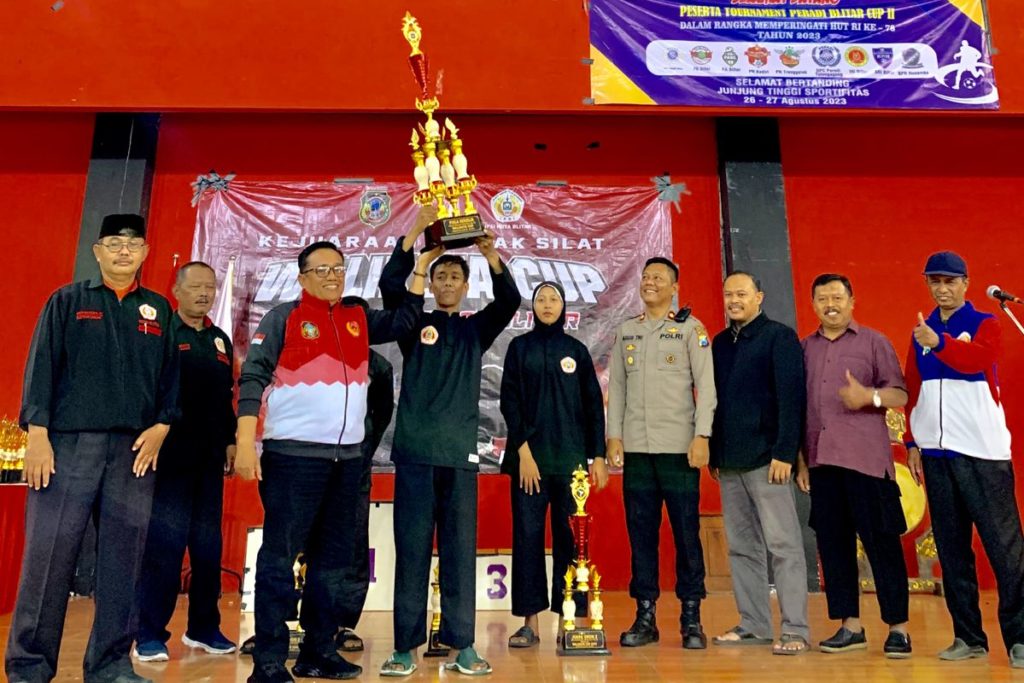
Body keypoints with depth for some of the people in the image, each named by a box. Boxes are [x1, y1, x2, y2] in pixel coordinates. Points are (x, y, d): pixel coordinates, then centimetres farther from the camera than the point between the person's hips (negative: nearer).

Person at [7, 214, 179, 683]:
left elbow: (170, 377, 13)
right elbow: (41, 368, 2)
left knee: (122, 562, 4)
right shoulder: (67, 301, 9)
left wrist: (162, 425, -2)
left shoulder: (159, 311, 15)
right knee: (48, 558, -2)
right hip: (68, 444, -2)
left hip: (134, 451, 2)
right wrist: (37, 434, -8)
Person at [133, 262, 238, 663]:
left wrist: (230, 440, 12)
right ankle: (150, 634, 8)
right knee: (164, 543, -4)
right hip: (168, 454, -5)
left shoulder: (220, 340, 16)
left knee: (208, 546, 9)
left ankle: (204, 628, 20)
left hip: (209, 458, 6)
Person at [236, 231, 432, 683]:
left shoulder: (358, 320, 13)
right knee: (280, 555, -2)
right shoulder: (284, 318, -1)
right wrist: (245, 443, -16)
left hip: (347, 456, 6)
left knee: (333, 557, 11)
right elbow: (252, 377, -6)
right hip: (293, 453, -5)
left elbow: (403, 321, 8)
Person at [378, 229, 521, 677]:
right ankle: (406, 644, 9)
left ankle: (462, 644, 11)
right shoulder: (413, 323, 11)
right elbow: (390, 288, -6)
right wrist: (411, 238, -16)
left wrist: (491, 256, -18)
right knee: (412, 548, 1)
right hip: (415, 451, -1)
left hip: (460, 453, 1)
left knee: (459, 549, 4)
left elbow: (509, 302, -3)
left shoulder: (475, 329, 13)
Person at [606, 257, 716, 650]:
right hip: (636, 447, 3)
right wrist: (614, 435, 4)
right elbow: (616, 386, 13)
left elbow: (706, 385, -2)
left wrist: (702, 436, -11)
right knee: (640, 533, 6)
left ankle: (691, 620, 12)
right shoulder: (626, 331, 14)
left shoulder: (690, 328, 3)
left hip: (678, 447, -3)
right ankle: (645, 617, 15)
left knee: (686, 532, 1)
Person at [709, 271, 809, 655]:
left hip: (765, 458, -6)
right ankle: (753, 625, 19)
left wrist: (784, 453, -16)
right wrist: (714, 453, 12)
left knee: (783, 546, -1)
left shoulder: (779, 337, -3)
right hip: (729, 462, 6)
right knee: (742, 547, 10)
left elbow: (791, 398, -10)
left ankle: (796, 630, 5)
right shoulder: (720, 342, 15)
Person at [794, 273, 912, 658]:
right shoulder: (805, 348, 15)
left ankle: (898, 627, 9)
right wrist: (800, 459, 10)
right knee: (832, 543, 6)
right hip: (821, 460, 4)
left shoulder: (873, 342, 5)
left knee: (881, 540, -2)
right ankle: (850, 626, 16)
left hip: (866, 460, -3)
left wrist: (869, 396, -21)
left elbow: (900, 395, 0)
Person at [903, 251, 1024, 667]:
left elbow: (978, 357, -21)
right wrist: (912, 443, 8)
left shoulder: (985, 325, 1)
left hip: (982, 450, -4)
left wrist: (939, 342, -40)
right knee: (951, 548, 7)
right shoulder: (921, 333, 13)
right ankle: (968, 636, 16)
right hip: (936, 452, 4)